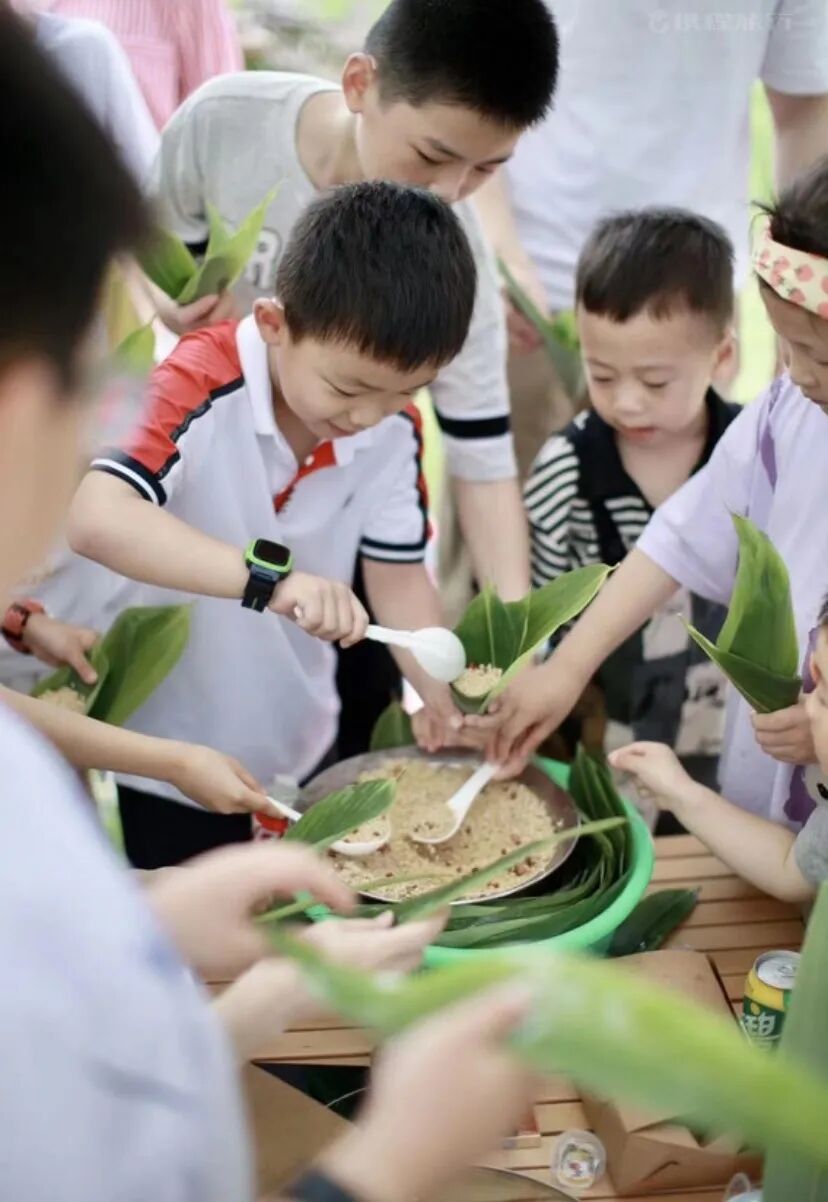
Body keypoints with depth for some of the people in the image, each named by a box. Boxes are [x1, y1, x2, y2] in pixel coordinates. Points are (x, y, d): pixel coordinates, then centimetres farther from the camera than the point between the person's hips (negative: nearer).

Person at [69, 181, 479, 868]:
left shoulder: (396, 430, -10)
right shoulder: (203, 386, -26)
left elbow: (398, 574, -2)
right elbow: (95, 519, -40)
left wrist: (447, 699, -16)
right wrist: (268, 574, -51)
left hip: (300, 750, 5)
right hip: (164, 756, -4)